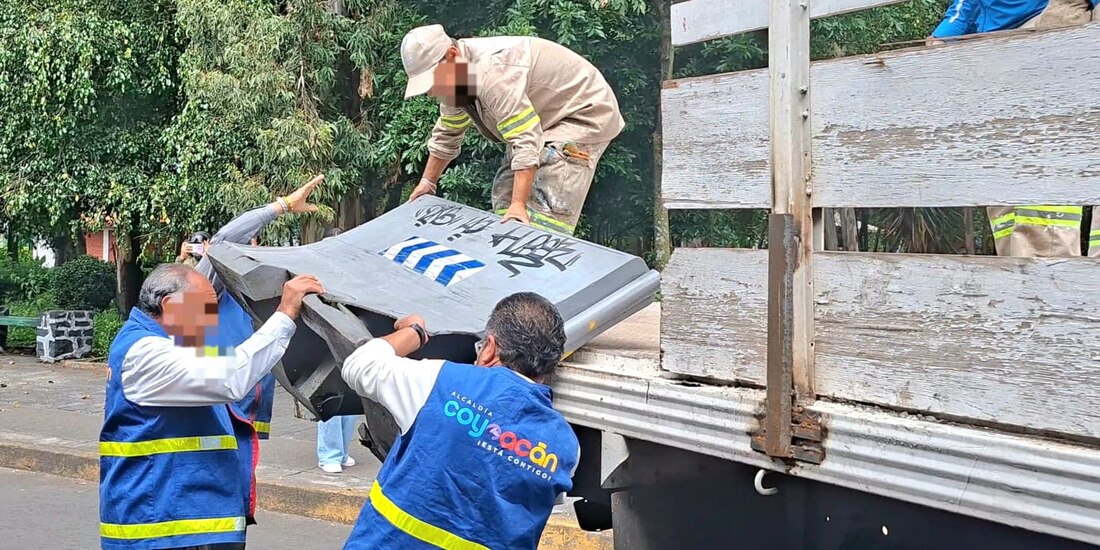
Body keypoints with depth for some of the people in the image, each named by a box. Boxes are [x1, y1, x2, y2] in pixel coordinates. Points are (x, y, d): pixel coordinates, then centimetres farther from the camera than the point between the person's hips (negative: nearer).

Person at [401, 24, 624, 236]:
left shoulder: (492, 71, -34)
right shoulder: (453, 78, -3)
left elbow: (526, 141, -38)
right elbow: (446, 135, 13)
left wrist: (518, 204, -40)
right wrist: (427, 182, 14)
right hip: (545, 117, 10)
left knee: (546, 210, -23)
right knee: (505, 196, 6)